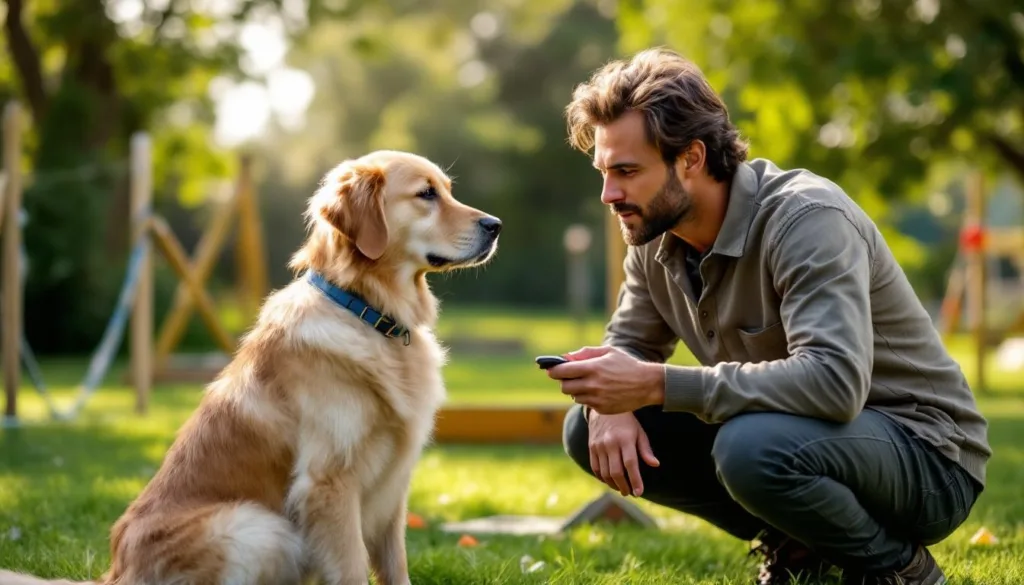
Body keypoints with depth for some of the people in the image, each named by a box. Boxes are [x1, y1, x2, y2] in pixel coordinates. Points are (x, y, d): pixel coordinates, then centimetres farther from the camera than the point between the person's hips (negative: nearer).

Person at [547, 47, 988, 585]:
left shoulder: (806, 218, -26)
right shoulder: (655, 238, -3)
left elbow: (836, 380, -39)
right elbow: (629, 342, 10)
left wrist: (656, 384, -39)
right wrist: (609, 404, -16)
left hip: (926, 457, -8)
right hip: (788, 433, 8)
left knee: (752, 448, -39)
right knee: (588, 431, -2)